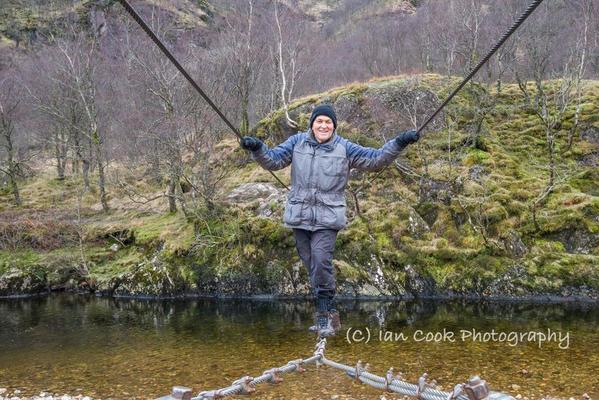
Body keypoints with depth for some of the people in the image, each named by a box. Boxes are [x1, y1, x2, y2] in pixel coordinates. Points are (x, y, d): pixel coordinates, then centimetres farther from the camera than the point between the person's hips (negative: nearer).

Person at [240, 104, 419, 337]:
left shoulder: (344, 148, 1)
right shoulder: (297, 142, 6)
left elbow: (375, 159, 1)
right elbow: (273, 160, 1)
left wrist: (398, 143, -11)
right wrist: (257, 149, -18)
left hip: (328, 217, -3)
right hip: (299, 215, 3)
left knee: (321, 261, -19)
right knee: (311, 266, 9)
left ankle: (326, 313, -5)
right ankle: (327, 314, 22)